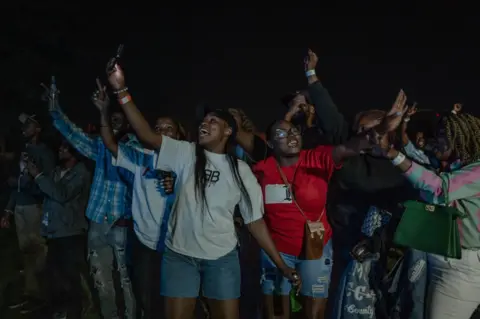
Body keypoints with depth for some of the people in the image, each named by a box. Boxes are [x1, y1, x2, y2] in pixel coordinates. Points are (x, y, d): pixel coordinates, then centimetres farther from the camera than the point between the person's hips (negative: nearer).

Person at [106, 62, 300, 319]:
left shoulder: (241, 171, -1)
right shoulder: (185, 154, -1)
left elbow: (255, 221, 1)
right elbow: (146, 134, -12)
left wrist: (282, 266, -1)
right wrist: (121, 89, -21)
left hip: (222, 257, 0)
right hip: (179, 254, 0)